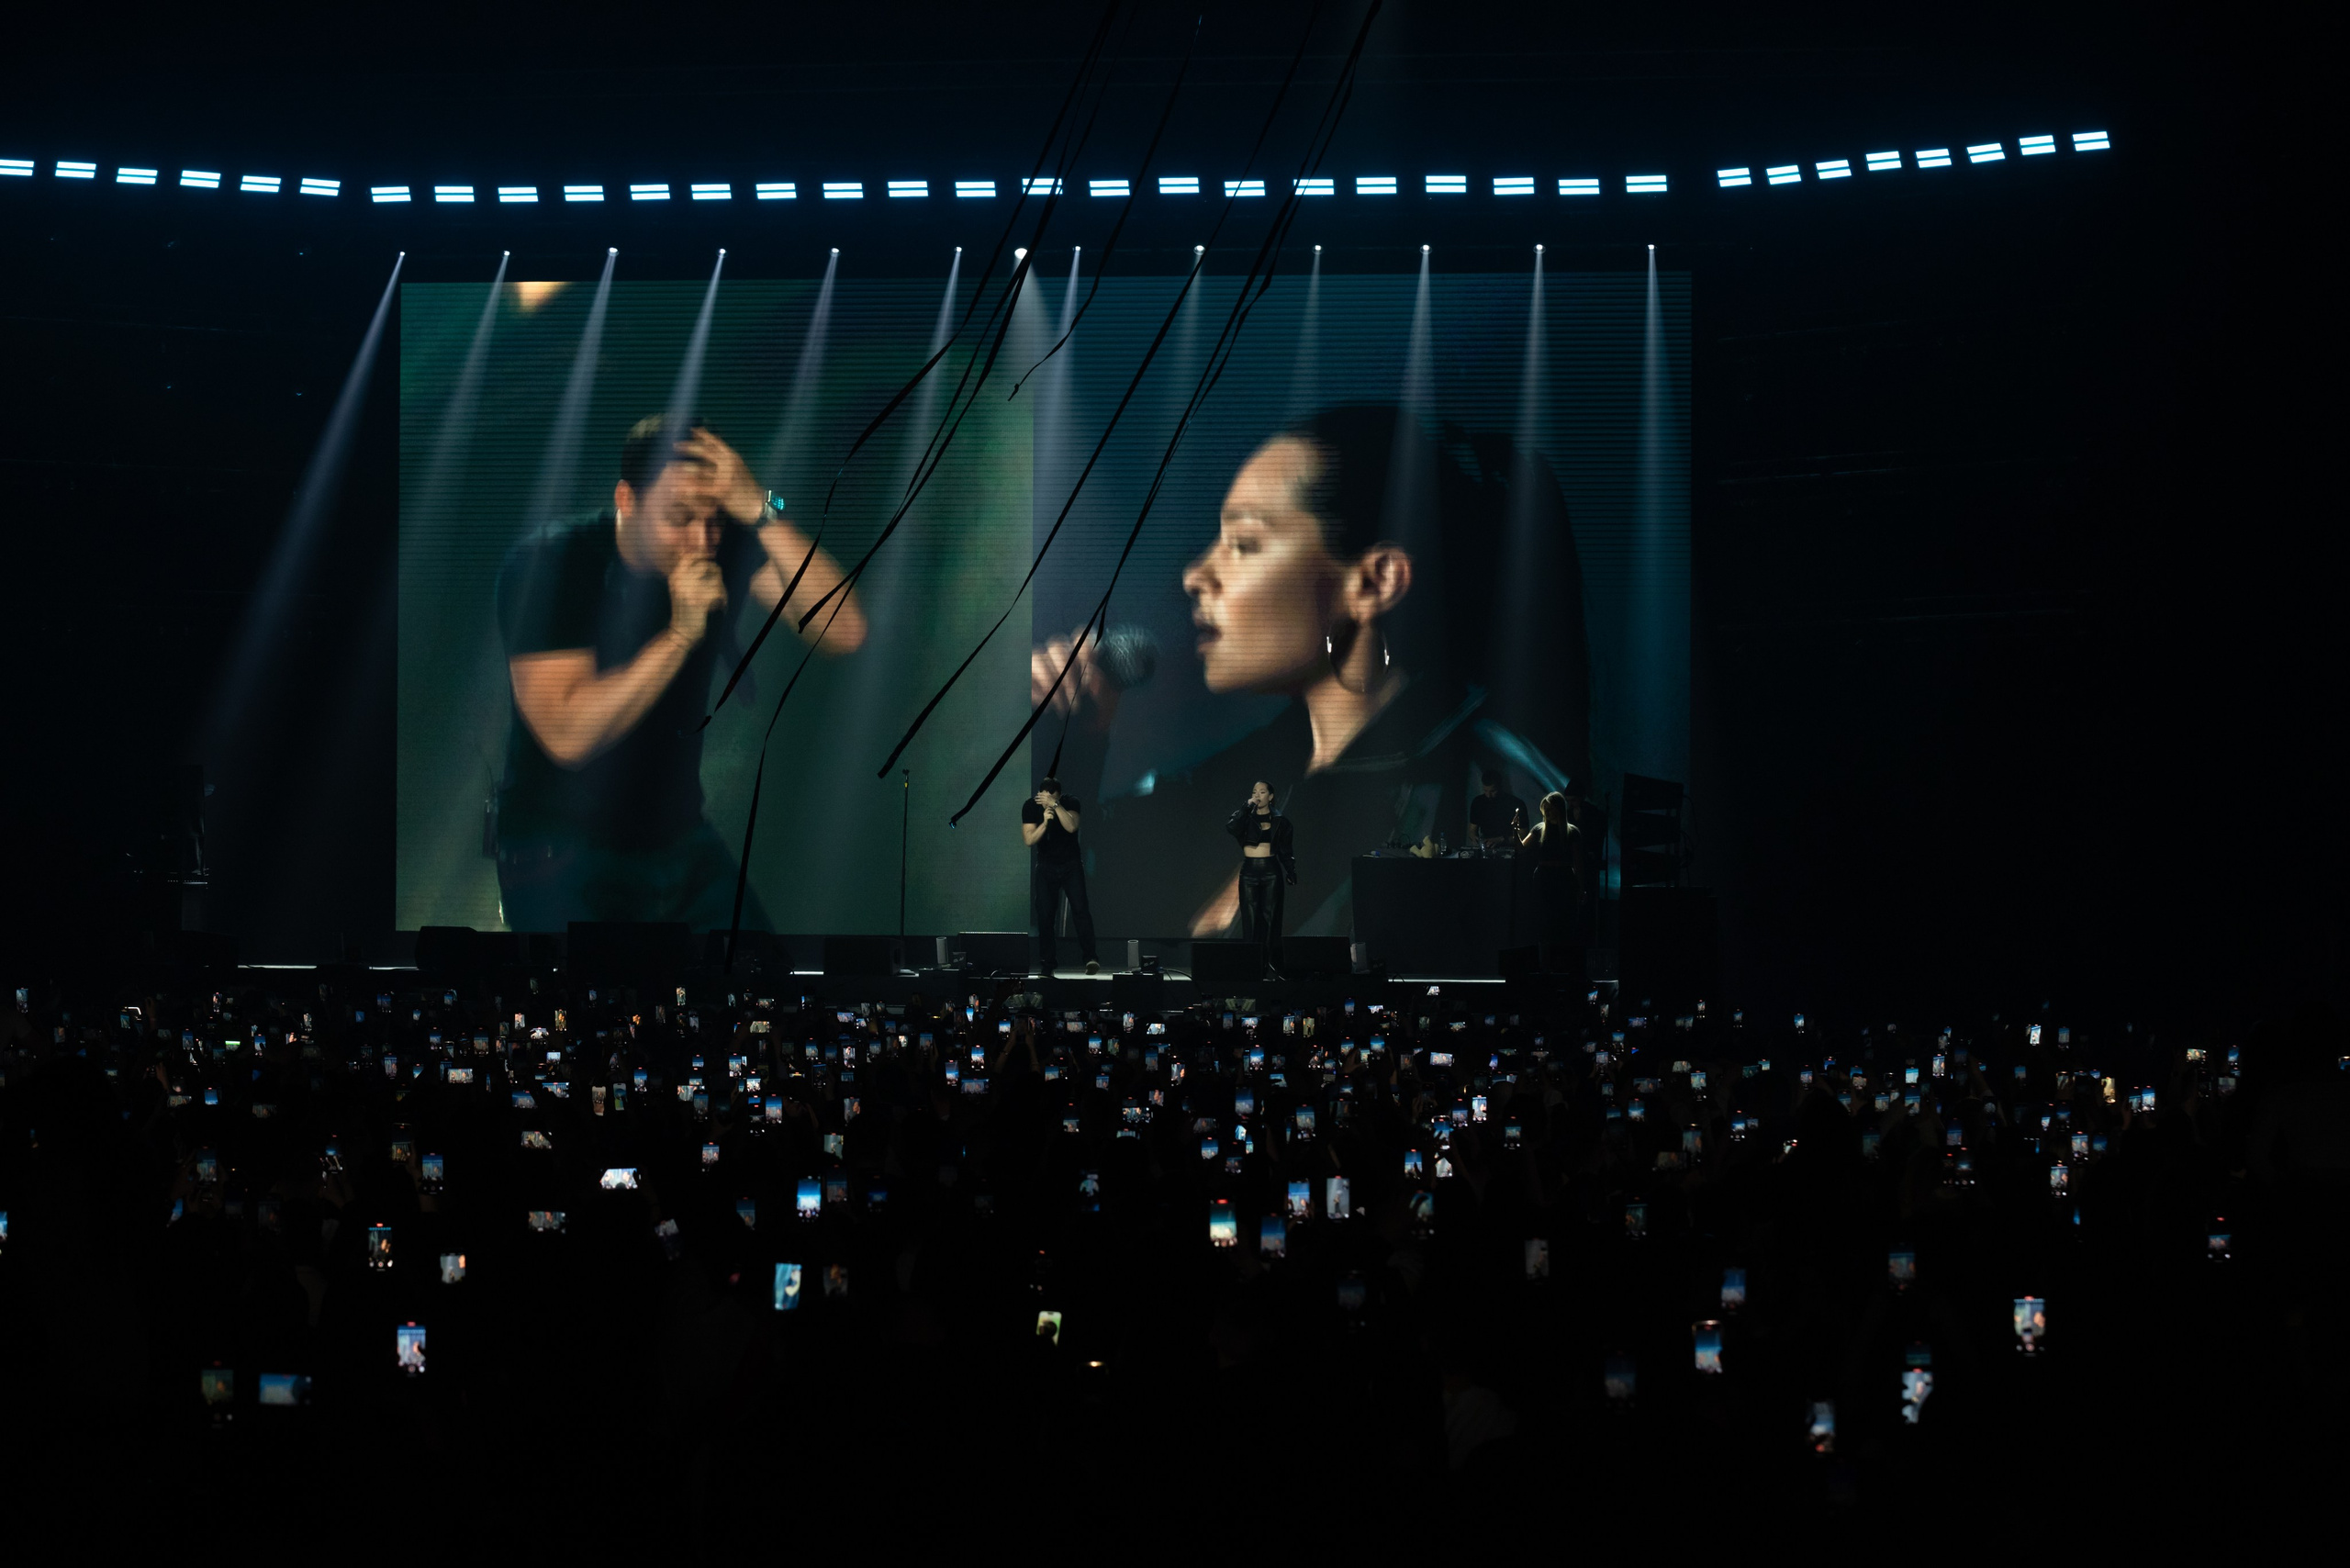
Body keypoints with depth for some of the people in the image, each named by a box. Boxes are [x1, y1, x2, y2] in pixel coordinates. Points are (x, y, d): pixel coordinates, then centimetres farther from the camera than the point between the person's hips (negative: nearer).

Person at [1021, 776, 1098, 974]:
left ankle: (1091, 958, -22)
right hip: (1046, 867, 2)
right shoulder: (1030, 807, -10)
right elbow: (1029, 840, -17)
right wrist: (1045, 822, -32)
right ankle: (1046, 965, 3)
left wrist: (1055, 805, -38)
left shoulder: (1070, 802, -13)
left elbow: (1071, 827, -30)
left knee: (1080, 909, -16)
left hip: (1071, 865, -2)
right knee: (1044, 916, -3)